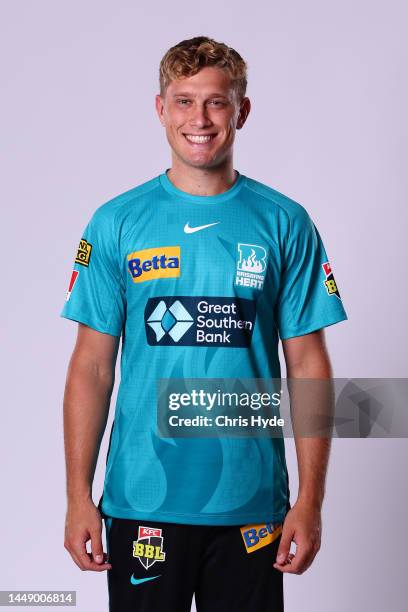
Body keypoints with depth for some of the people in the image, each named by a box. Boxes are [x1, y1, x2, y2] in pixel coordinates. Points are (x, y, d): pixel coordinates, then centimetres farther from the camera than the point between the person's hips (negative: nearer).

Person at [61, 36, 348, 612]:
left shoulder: (286, 224, 0)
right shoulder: (116, 223, 1)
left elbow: (308, 365, 1)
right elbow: (92, 366, 2)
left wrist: (311, 498, -4)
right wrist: (78, 496, -3)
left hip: (251, 503, 0)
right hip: (141, 501, 0)